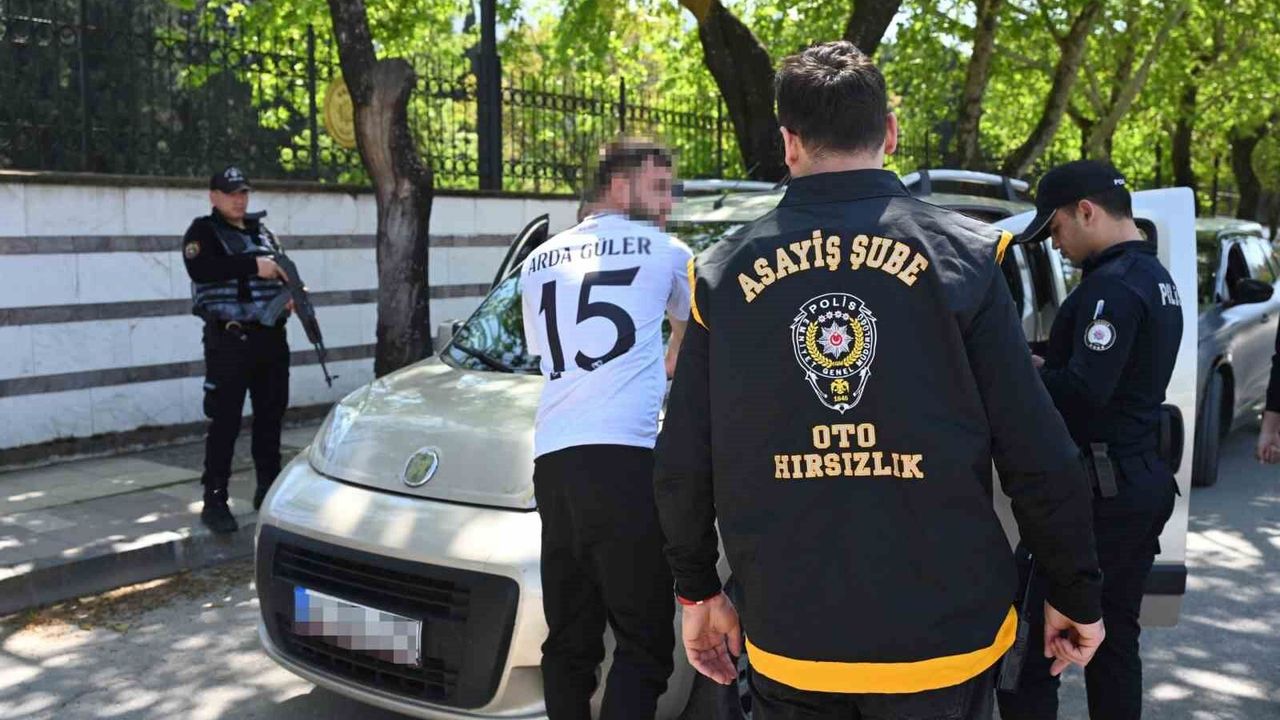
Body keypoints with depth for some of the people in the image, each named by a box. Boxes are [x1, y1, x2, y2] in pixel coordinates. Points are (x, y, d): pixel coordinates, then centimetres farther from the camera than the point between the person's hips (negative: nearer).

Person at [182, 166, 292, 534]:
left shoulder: (262, 232, 18)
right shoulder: (203, 232, -1)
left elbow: (281, 273, 22)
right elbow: (201, 269, -20)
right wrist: (252, 265, -25)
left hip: (271, 337, 6)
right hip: (230, 340, -6)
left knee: (271, 416, 12)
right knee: (225, 422, -6)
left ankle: (269, 490, 24)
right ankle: (214, 500, 0)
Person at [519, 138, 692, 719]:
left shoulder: (539, 262, 22)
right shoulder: (664, 252, 10)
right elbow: (687, 334, 28)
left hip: (552, 459, 5)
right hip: (625, 458, -5)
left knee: (568, 640, 11)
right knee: (643, 643, -3)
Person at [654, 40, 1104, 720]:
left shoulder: (724, 270, -2)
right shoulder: (961, 255, -7)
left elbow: (683, 465, 1)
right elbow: (1040, 456, -8)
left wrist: (698, 589, 15)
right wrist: (1075, 596, 5)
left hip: (788, 644, 1)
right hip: (944, 636, -1)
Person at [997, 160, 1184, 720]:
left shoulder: (1112, 284, -17)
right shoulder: (1158, 279, 15)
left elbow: (1084, 394, -24)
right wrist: (1041, 366, 10)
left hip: (1099, 488, -10)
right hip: (1145, 480, 10)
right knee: (1113, 638, 16)